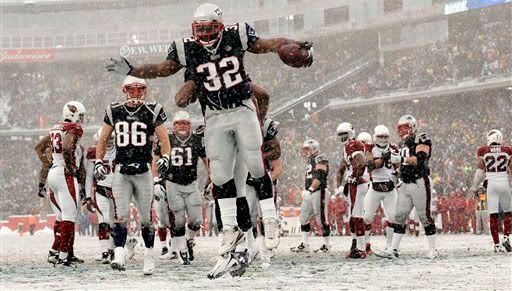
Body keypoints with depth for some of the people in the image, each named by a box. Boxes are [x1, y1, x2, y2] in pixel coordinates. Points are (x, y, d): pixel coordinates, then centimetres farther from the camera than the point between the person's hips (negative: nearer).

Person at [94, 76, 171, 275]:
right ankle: (119, 256, -18)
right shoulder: (114, 111, 9)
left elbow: (164, 140, -1)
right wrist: (99, 162, 6)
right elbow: (103, 140, 17)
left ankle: (149, 255, 20)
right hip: (121, 171, 1)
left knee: (146, 218, 4)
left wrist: (165, 158, -19)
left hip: (143, 171, -1)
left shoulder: (153, 112, 1)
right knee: (121, 215, -12)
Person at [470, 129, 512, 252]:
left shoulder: (483, 151, 2)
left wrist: (475, 187, 12)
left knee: (493, 215, 2)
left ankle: (497, 244, 0)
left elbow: (480, 171, 1)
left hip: (491, 184, 0)